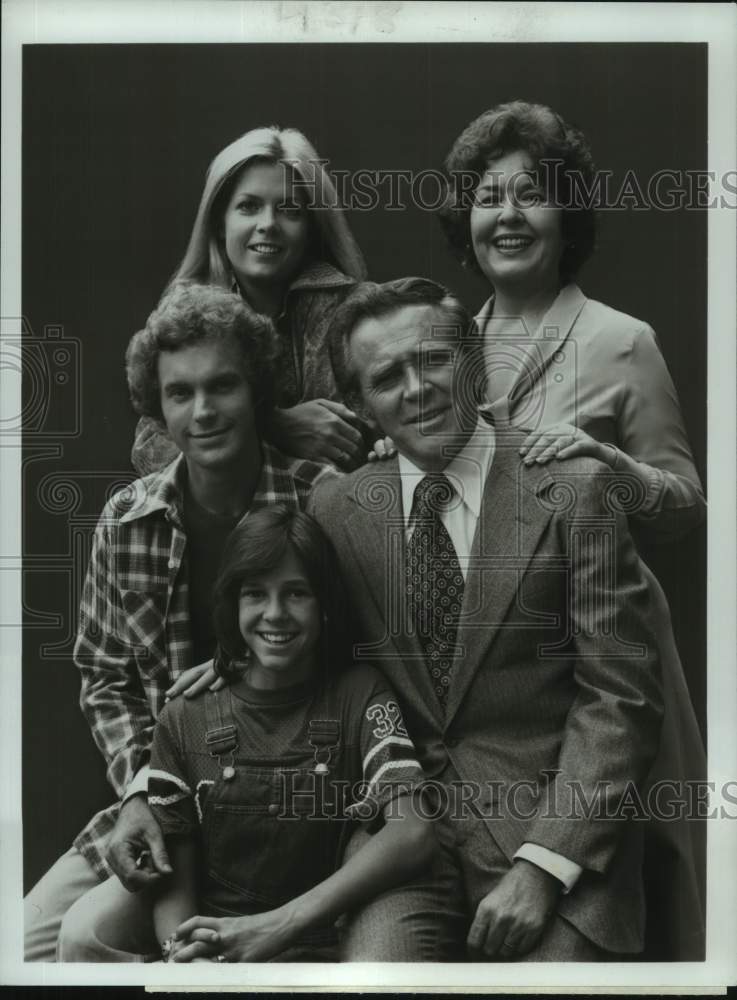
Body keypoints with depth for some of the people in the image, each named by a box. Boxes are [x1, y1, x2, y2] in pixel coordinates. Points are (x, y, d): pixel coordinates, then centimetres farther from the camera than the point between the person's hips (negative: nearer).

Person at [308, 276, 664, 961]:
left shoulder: (573, 490, -4)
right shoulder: (335, 508, 5)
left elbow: (620, 698, -6)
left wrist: (542, 866, -13)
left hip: (555, 831, -1)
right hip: (405, 829, 2)